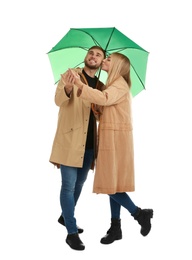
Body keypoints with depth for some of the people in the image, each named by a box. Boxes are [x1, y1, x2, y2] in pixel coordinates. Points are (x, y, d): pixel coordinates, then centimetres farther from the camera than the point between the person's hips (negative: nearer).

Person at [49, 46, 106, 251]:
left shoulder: (101, 86, 13)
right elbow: (59, 100, -18)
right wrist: (68, 88, -40)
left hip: (89, 143, 6)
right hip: (70, 139, -6)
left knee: (79, 184, 16)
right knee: (69, 185, -5)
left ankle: (65, 217, 36)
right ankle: (72, 232, 2)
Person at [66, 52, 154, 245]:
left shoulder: (120, 85, -11)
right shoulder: (114, 84, 19)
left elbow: (104, 99, -32)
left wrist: (80, 85, -41)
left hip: (116, 139, -9)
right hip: (110, 139, 9)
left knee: (110, 183, -6)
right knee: (111, 183, 10)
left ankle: (140, 214, 8)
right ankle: (115, 228, 17)